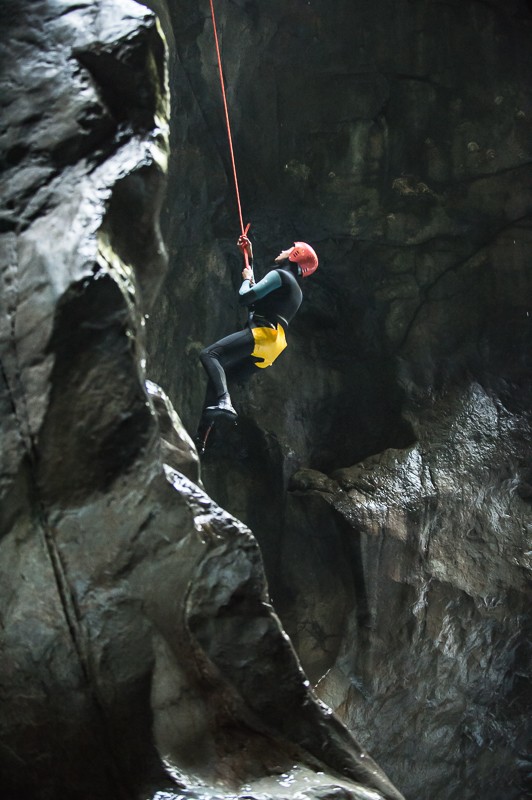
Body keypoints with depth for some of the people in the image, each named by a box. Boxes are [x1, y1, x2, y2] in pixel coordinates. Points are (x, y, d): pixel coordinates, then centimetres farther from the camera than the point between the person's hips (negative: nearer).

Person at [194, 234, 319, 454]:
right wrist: (249, 258, 45)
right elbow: (258, 293, 46)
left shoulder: (280, 275, 1)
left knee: (209, 354, -21)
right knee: (217, 375, 10)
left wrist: (247, 279, 15)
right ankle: (200, 440, 2)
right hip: (265, 353, 9)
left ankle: (224, 402, -45)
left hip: (263, 333, -9)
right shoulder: (295, 290, 31)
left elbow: (244, 297, -7)